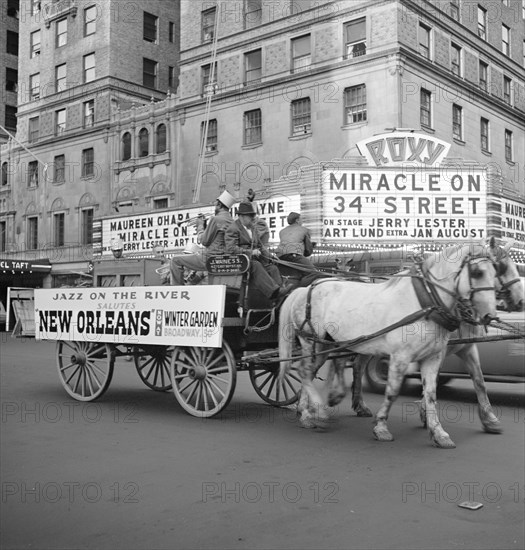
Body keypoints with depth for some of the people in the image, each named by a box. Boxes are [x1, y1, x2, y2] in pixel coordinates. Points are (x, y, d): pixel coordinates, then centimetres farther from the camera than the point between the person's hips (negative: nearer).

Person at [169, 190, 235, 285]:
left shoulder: (216, 219, -17)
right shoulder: (230, 220, 10)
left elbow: (204, 241, -14)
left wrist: (200, 226, 0)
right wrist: (205, 225, 11)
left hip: (210, 259, -10)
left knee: (175, 260, -3)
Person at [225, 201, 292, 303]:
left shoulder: (253, 228, 25)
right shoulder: (233, 229, -3)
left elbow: (260, 246, 30)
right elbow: (231, 249, -16)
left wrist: (269, 256, 10)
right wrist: (250, 252, -21)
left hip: (253, 260, 8)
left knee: (273, 268, -14)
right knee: (255, 265, -35)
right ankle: (274, 292, -49)